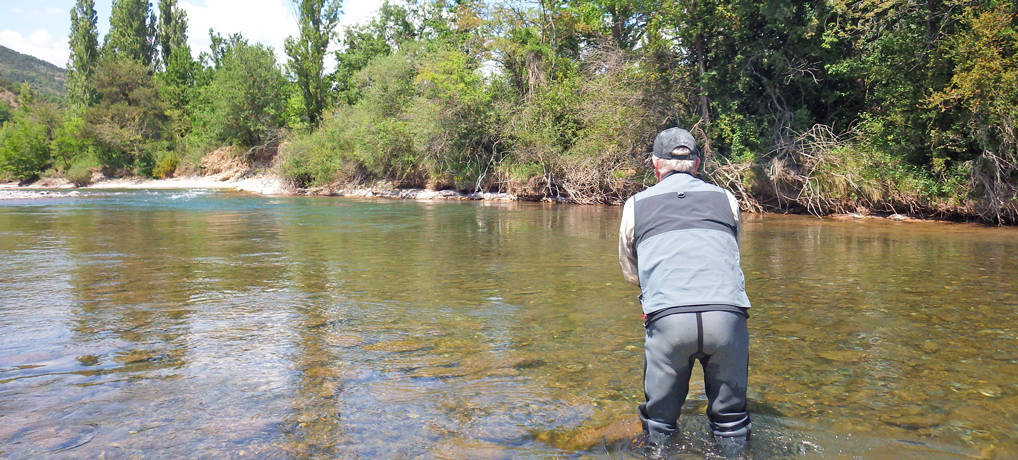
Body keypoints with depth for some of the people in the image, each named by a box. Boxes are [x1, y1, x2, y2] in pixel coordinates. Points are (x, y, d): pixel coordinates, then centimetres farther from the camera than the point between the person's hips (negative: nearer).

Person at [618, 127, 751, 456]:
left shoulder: (636, 205, 16)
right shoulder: (726, 199, 19)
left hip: (667, 319, -1)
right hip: (728, 314, 2)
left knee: (659, 418, 17)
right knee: (730, 417, 19)